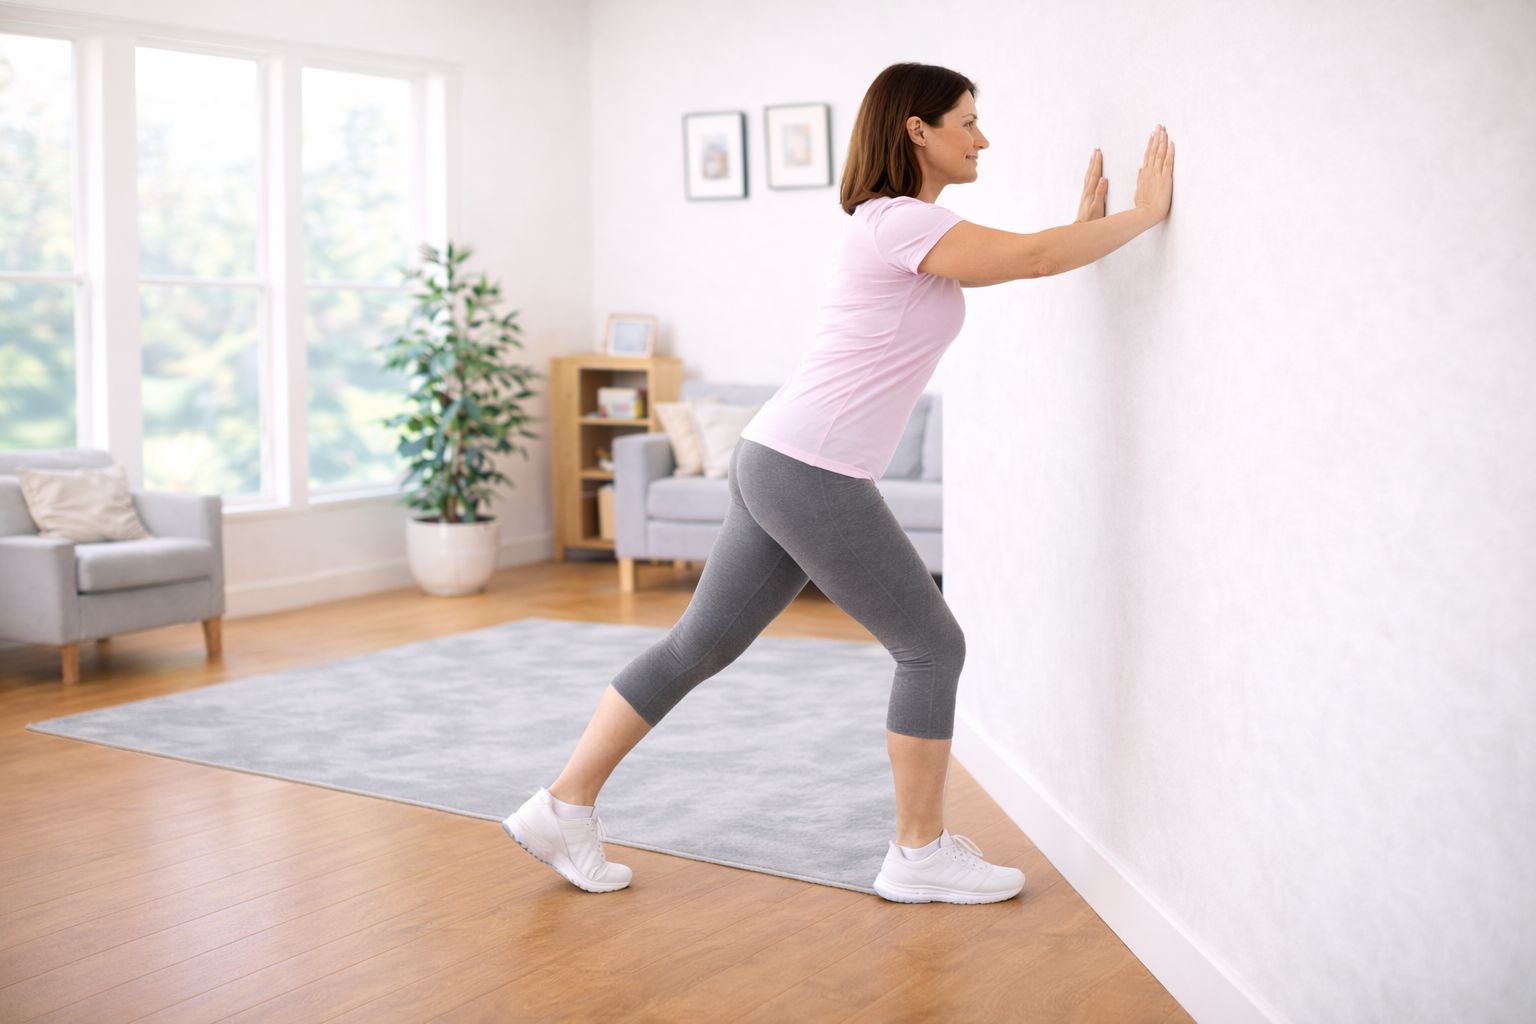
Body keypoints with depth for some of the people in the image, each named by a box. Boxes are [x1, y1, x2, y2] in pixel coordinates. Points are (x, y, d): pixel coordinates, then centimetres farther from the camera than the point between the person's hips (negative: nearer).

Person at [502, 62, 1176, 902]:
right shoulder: (901, 221, -11)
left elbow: (1019, 264, 27)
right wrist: (1146, 213, -5)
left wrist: (1085, 223, 16)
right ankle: (920, 855, 13)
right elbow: (1034, 258, -16)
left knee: (699, 646, 12)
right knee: (931, 648, 3)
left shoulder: (907, 230, 19)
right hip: (813, 475, -10)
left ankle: (563, 808, 17)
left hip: (775, 462, 10)